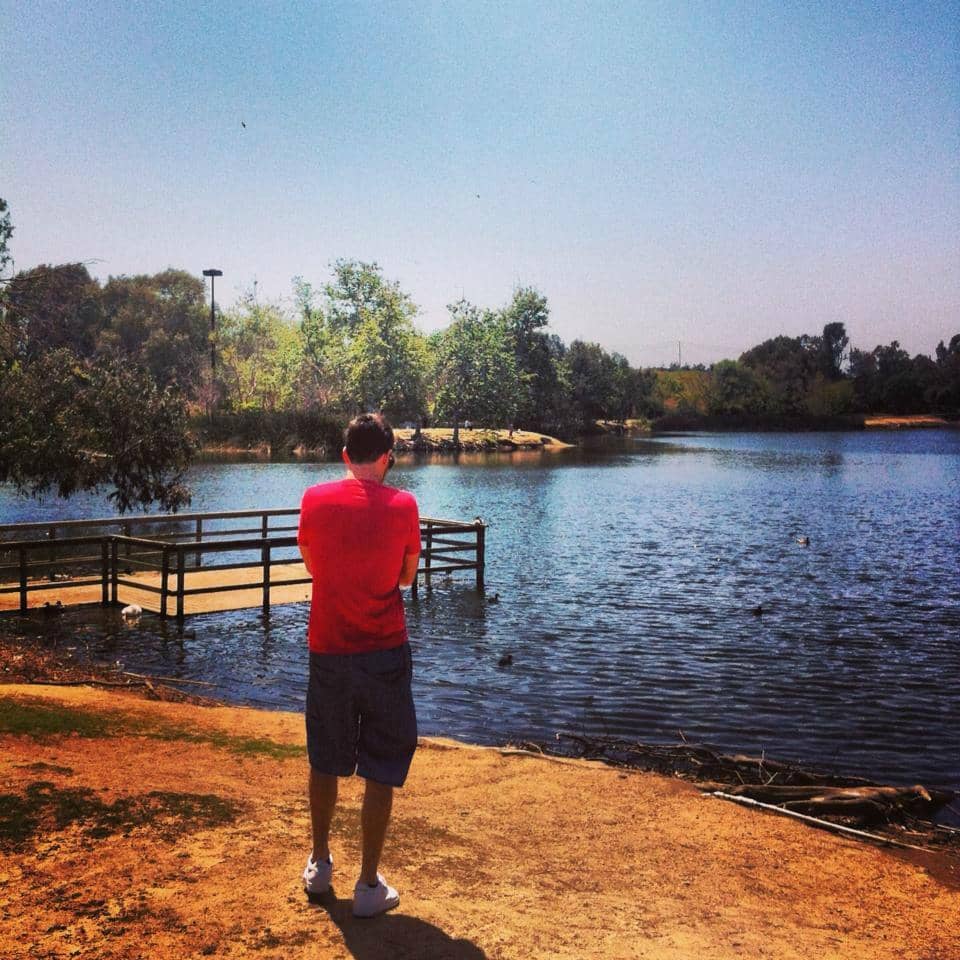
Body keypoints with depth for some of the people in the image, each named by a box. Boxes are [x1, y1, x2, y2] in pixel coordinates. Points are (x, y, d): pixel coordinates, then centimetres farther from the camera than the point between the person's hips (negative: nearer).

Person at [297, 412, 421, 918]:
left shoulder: (314, 499, -3)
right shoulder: (402, 505, -8)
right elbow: (407, 576, 5)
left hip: (327, 649, 3)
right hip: (385, 653, -2)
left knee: (325, 762, 20)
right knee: (381, 771, 8)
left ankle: (319, 864, 35)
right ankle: (369, 885, 13)